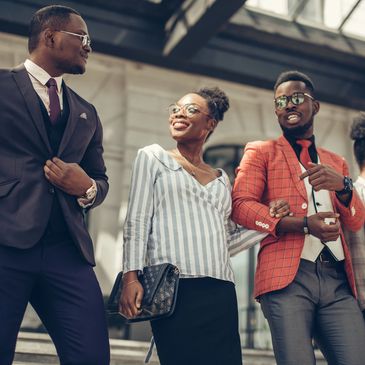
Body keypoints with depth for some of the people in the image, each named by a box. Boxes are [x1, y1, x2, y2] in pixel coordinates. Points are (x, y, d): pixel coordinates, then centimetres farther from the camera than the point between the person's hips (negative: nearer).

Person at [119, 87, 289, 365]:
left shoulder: (221, 178, 21)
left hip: (220, 290, 4)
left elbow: (226, 241, 18)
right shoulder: (153, 157, 12)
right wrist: (131, 277, -9)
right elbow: (137, 220, 2)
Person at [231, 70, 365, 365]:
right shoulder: (260, 152, 10)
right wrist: (303, 224, -17)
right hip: (287, 277, -4)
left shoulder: (336, 162, 23)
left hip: (337, 280, 4)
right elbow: (240, 205, -5)